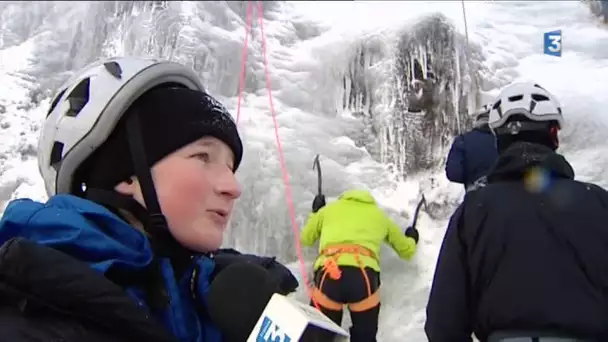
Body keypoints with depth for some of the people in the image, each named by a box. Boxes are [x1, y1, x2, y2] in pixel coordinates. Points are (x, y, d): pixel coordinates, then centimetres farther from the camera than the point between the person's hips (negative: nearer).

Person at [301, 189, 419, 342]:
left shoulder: (330, 209, 29)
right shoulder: (379, 215, 30)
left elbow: (305, 239, 42)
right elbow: (407, 251, 41)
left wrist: (315, 213, 59)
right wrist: (412, 239, 66)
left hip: (328, 273, 0)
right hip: (364, 276, 0)